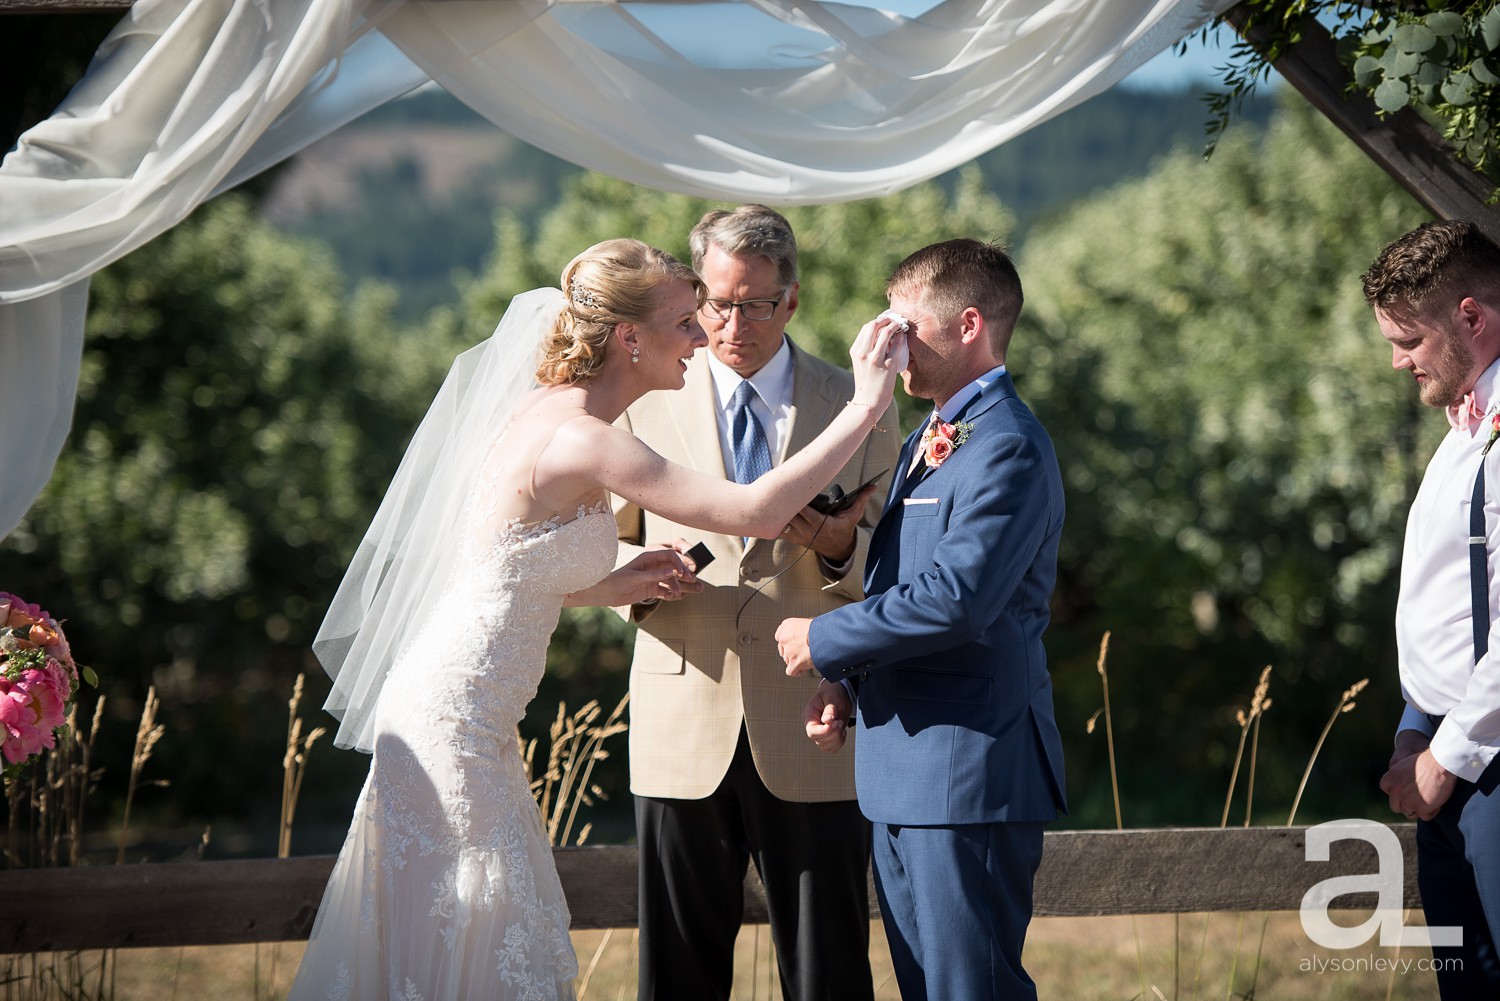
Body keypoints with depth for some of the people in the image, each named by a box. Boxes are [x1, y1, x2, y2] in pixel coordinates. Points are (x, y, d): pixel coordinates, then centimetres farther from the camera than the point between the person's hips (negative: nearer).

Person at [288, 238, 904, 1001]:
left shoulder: (551, 413, 9)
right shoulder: (577, 439, -21)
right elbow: (757, 511, -25)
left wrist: (614, 585, 7)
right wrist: (866, 406, -19)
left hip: (465, 716, 10)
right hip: (454, 720, -10)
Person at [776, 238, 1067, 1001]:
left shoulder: (1009, 449, -15)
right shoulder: (929, 443, 19)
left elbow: (955, 600, -26)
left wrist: (824, 643, -14)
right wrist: (850, 685, 9)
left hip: (969, 773, -10)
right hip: (904, 771, 10)